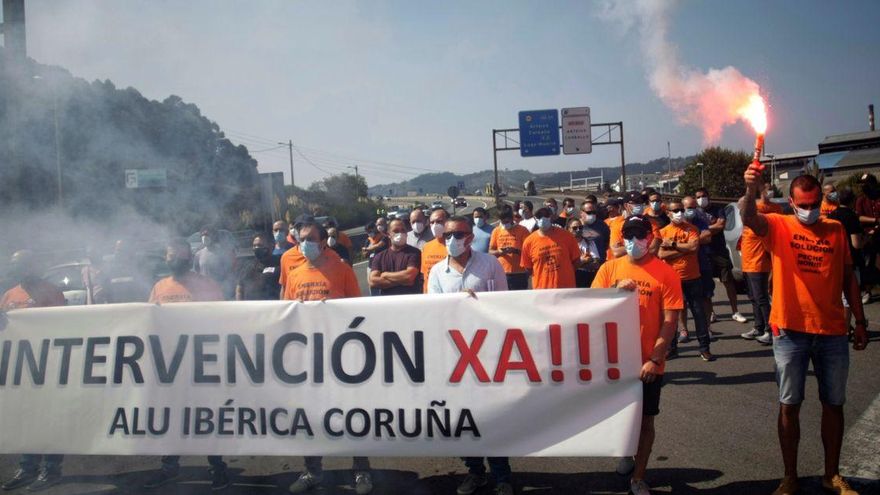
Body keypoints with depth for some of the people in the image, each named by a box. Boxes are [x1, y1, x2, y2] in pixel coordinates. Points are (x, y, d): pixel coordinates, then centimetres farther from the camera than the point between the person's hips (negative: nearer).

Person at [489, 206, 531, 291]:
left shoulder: (522, 230, -2)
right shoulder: (496, 231, 9)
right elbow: (490, 251, 10)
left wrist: (515, 251, -22)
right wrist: (499, 252, -12)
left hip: (519, 274, -3)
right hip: (501, 273, 3)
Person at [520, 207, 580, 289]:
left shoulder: (566, 236, -4)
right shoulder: (529, 241, -4)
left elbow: (576, 260, 3)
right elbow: (527, 267, 5)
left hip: (565, 289, 0)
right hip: (541, 290, 0)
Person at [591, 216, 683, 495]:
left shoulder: (665, 273, -8)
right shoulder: (609, 268, 0)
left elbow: (670, 321, -10)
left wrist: (655, 359, -16)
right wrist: (616, 292, -19)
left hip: (648, 363, -2)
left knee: (645, 419, 8)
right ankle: (626, 453, 44)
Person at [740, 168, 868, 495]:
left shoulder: (836, 230, 6)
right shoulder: (778, 226, -3)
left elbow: (848, 278, 11)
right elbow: (748, 218, -25)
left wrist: (860, 321, 10)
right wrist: (751, 190, -46)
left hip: (833, 332, 3)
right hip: (790, 332, -3)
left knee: (834, 404, 12)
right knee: (789, 405, 5)